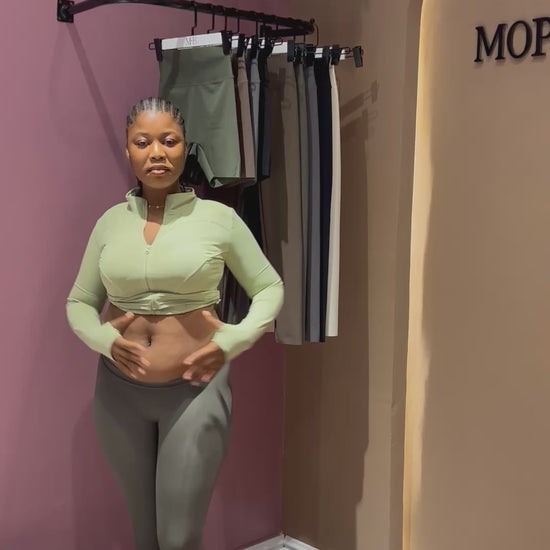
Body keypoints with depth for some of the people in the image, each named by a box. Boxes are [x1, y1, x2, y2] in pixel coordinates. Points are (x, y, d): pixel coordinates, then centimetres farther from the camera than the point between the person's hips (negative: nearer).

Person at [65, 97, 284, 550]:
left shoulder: (219, 218, -6)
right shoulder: (110, 222, 3)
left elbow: (270, 288, 3)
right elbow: (79, 302, 9)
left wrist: (233, 341, -12)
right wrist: (104, 339, -11)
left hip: (195, 387, -3)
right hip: (120, 391, 3)